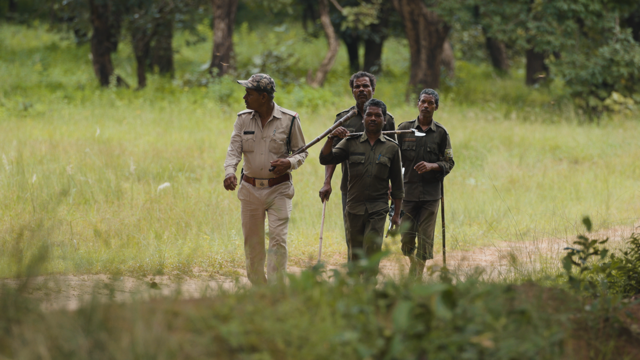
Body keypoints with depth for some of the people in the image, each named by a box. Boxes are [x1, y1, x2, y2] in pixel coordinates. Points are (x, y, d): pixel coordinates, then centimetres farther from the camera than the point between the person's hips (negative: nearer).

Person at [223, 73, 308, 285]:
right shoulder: (243, 119, 3)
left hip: (279, 189, -3)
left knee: (278, 239, -13)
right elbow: (234, 149, -4)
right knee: (252, 243, 7)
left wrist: (290, 162, -19)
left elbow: (302, 151, 4)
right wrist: (229, 171, -24)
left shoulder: (289, 119, -5)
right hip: (250, 189, 3)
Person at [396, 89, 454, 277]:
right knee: (406, 237, 1)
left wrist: (432, 166, -14)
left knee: (425, 238, -4)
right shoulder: (404, 129, 4)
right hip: (408, 190, 1)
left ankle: (417, 277, 3)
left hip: (431, 193, -1)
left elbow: (449, 163, 6)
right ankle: (413, 261, 31)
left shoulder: (441, 133, 3)